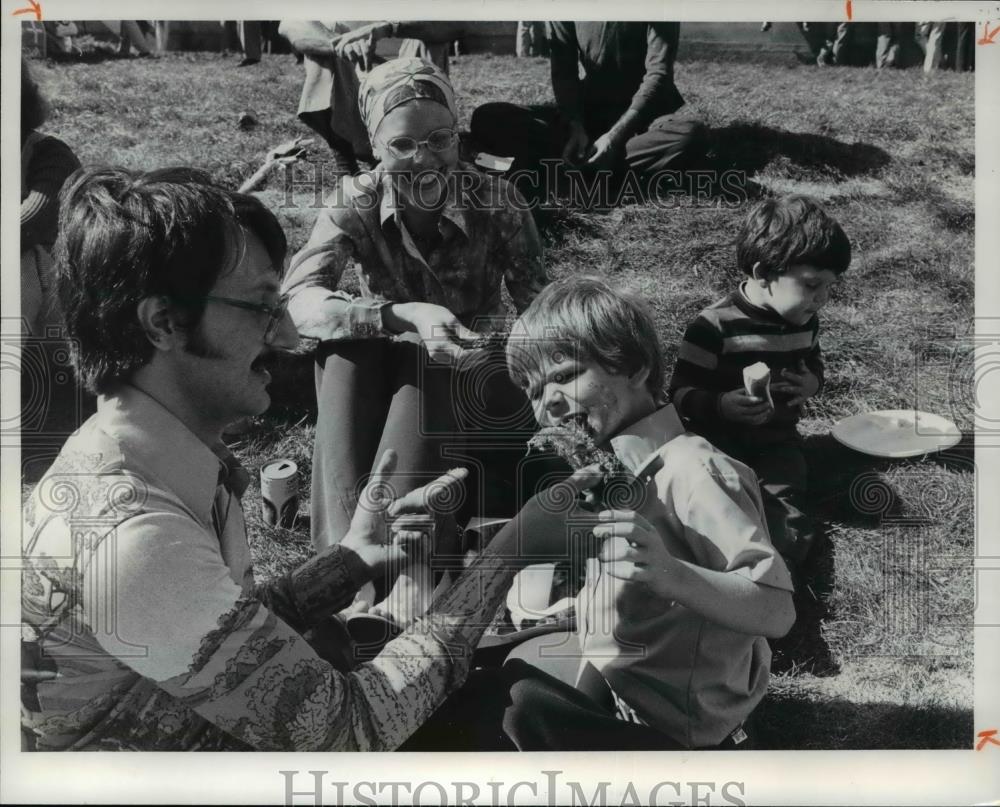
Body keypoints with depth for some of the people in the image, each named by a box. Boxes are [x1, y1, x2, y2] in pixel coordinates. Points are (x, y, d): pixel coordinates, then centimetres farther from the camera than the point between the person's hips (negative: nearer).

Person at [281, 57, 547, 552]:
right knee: (347, 346, -30)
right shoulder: (355, 204, -14)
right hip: (377, 380, 1)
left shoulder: (495, 202, -15)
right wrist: (402, 315, -46)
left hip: (472, 381, -1)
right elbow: (298, 301, -30)